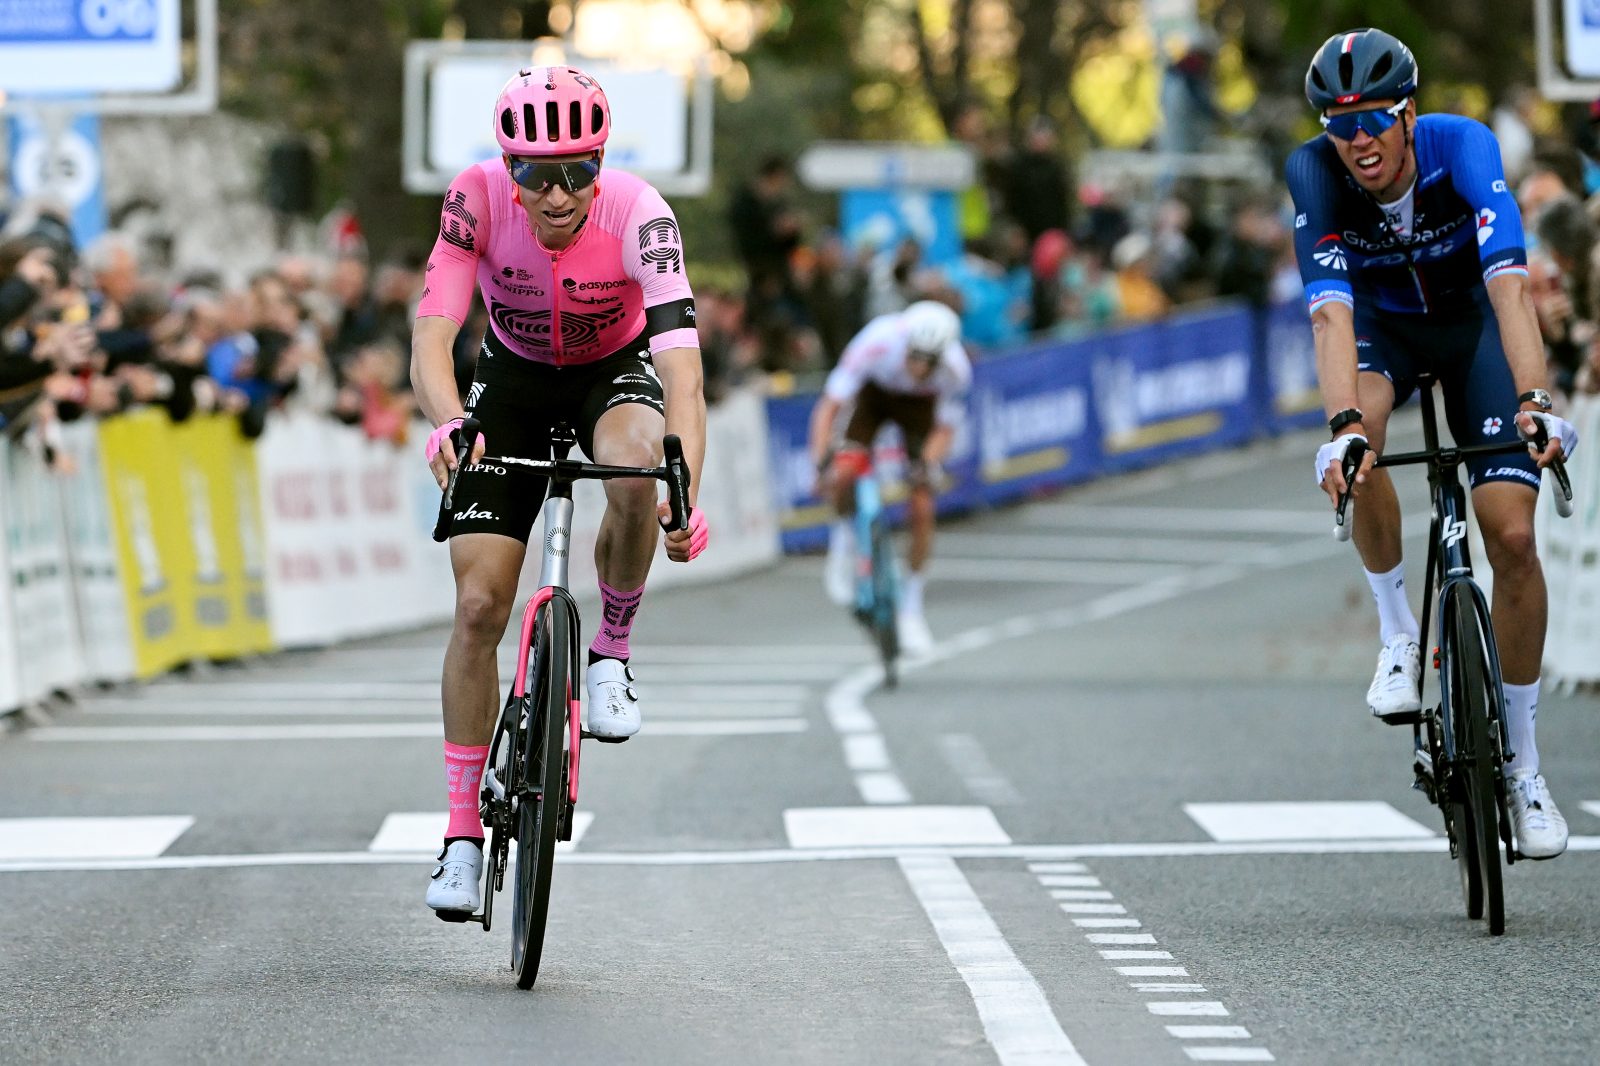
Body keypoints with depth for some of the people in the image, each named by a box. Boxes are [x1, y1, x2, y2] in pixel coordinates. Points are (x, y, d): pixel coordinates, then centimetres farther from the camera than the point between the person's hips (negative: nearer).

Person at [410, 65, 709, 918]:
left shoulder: (638, 215, -32)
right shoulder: (477, 200, -28)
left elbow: (680, 362, -41)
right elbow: (431, 335, -35)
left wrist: (687, 493, -55)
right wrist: (447, 423, -57)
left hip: (617, 369, -1)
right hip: (514, 376, 1)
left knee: (635, 473, -37)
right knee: (479, 605, -9)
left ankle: (611, 651, -9)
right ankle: (462, 832, 3)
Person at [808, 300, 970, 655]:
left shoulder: (956, 369, -34)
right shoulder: (878, 342, -39)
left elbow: (945, 428, -19)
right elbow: (829, 406, -34)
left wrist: (927, 463, -38)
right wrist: (820, 460, -44)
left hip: (920, 405, 1)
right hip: (875, 394, 0)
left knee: (922, 510, -10)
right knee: (844, 474, -27)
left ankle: (911, 608, 7)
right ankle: (843, 542, 5)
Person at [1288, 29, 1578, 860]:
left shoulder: (1461, 147, -33)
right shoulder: (1315, 174, -29)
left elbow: (1509, 284, -44)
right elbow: (1330, 311, -39)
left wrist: (1534, 402, -57)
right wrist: (1344, 425, -55)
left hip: (1472, 321, 0)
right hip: (1383, 323, 0)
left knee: (1512, 534, -13)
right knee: (1360, 442, -35)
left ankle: (1523, 764, 2)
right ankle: (1398, 633, -12)